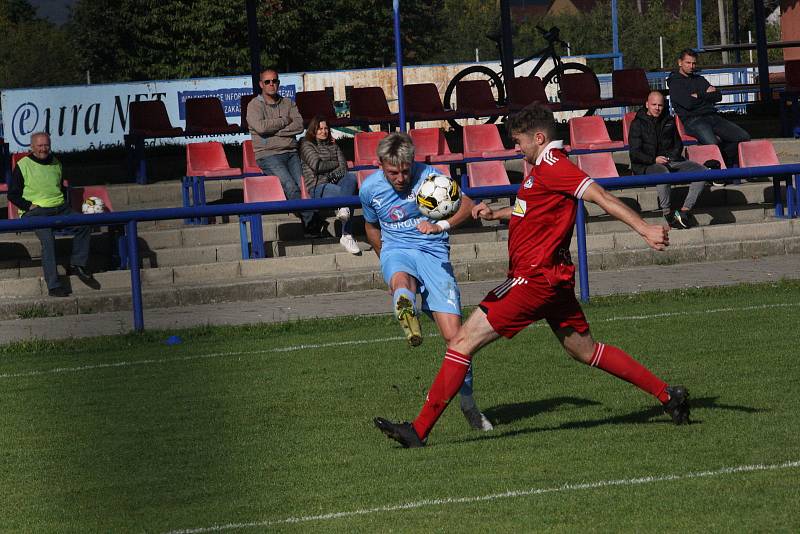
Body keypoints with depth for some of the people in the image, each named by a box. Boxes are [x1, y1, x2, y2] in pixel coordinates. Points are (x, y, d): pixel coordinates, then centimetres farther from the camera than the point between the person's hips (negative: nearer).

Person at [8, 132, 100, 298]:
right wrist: (29, 206, -10)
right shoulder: (23, 166, 3)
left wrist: (64, 205, 13)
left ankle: (77, 265, -6)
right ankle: (53, 285, -36)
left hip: (60, 209, 5)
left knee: (84, 226, -20)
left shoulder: (56, 163, 19)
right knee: (47, 237, -33)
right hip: (35, 211, -5)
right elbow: (13, 195, 4)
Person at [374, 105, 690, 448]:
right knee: (585, 351, 20)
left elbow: (600, 196, -24)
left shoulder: (552, 166, -15)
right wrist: (496, 214, 17)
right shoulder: (544, 167, 16)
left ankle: (419, 430, -13)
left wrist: (644, 229, -32)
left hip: (536, 278, -11)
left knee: (463, 342, -11)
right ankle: (667, 395, 22)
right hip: (553, 275, 11)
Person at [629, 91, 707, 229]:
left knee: (702, 171, -19)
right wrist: (654, 160, -19)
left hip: (672, 161, 5)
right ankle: (667, 214, -37)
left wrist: (672, 157, 5)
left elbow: (678, 145, 28)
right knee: (663, 173, -43)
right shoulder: (638, 124, 5)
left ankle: (685, 210, -27)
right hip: (648, 165, -5)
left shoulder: (669, 121, 22)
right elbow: (635, 153, -3)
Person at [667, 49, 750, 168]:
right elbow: (688, 103, -11)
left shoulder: (700, 80, 26)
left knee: (744, 137, -10)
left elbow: (718, 96, 15)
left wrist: (699, 96, 0)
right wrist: (706, 94, 7)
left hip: (712, 117, 7)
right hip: (693, 120, -7)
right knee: (712, 144, -37)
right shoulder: (675, 83, 5)